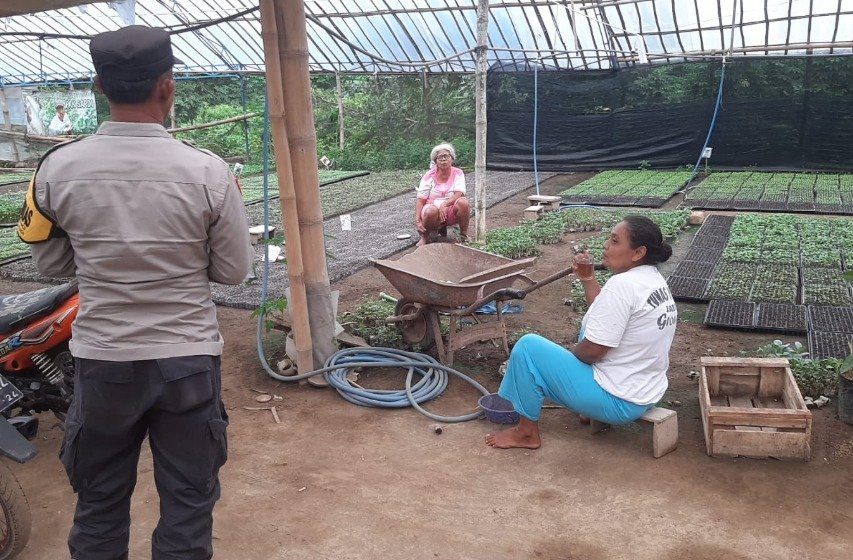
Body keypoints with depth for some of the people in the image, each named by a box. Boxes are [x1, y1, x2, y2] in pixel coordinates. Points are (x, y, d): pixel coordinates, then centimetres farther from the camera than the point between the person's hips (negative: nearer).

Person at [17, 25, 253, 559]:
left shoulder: (57, 168, -8)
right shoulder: (208, 171, -14)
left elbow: (51, 264, 6)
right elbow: (234, 271, -5)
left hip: (102, 360, 2)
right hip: (188, 359, -2)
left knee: (99, 500, 21)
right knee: (189, 499, 15)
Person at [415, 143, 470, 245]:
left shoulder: (458, 173, -1)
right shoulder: (429, 176, -4)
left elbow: (459, 194, -16)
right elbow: (420, 200, -8)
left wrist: (444, 204, -33)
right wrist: (417, 221, -21)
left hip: (452, 212, 1)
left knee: (463, 202, -30)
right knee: (431, 211, -36)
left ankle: (464, 235, -9)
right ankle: (425, 236, -6)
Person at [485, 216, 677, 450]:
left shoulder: (622, 284, -24)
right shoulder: (654, 280, 4)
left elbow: (591, 351, -22)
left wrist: (569, 355, -2)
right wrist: (588, 278, 8)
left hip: (617, 402, -10)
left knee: (528, 346, -7)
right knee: (592, 325, 31)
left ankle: (527, 432, 6)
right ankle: (591, 410, 30)